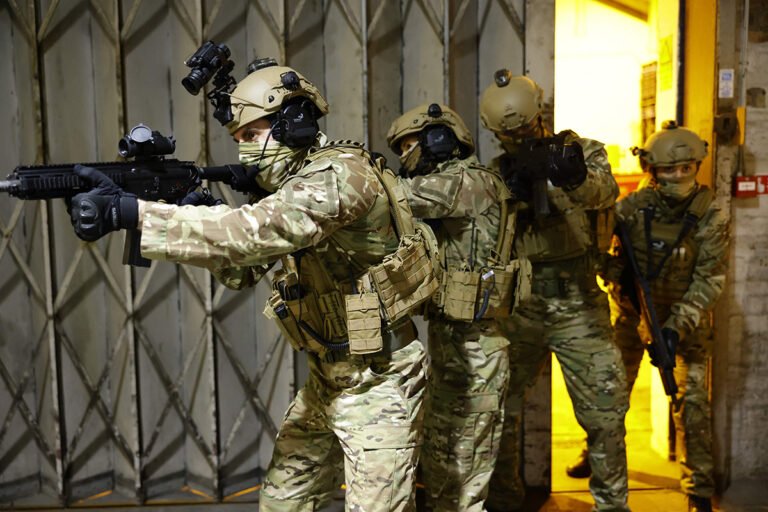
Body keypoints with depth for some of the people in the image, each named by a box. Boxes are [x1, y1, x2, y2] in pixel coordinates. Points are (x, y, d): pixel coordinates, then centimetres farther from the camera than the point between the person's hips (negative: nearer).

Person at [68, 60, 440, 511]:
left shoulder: (341, 173, -21)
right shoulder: (294, 185, 8)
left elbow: (255, 233, -37)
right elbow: (242, 271, 8)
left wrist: (132, 212, -39)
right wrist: (196, 217, -10)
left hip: (378, 385, -9)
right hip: (327, 382, 9)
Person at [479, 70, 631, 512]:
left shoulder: (582, 151, 1)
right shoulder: (499, 171, 8)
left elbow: (605, 192, -21)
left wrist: (576, 179, -44)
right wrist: (514, 192, -19)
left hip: (577, 305, -2)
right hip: (519, 305, 3)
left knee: (605, 413, 2)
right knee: (499, 405, 8)